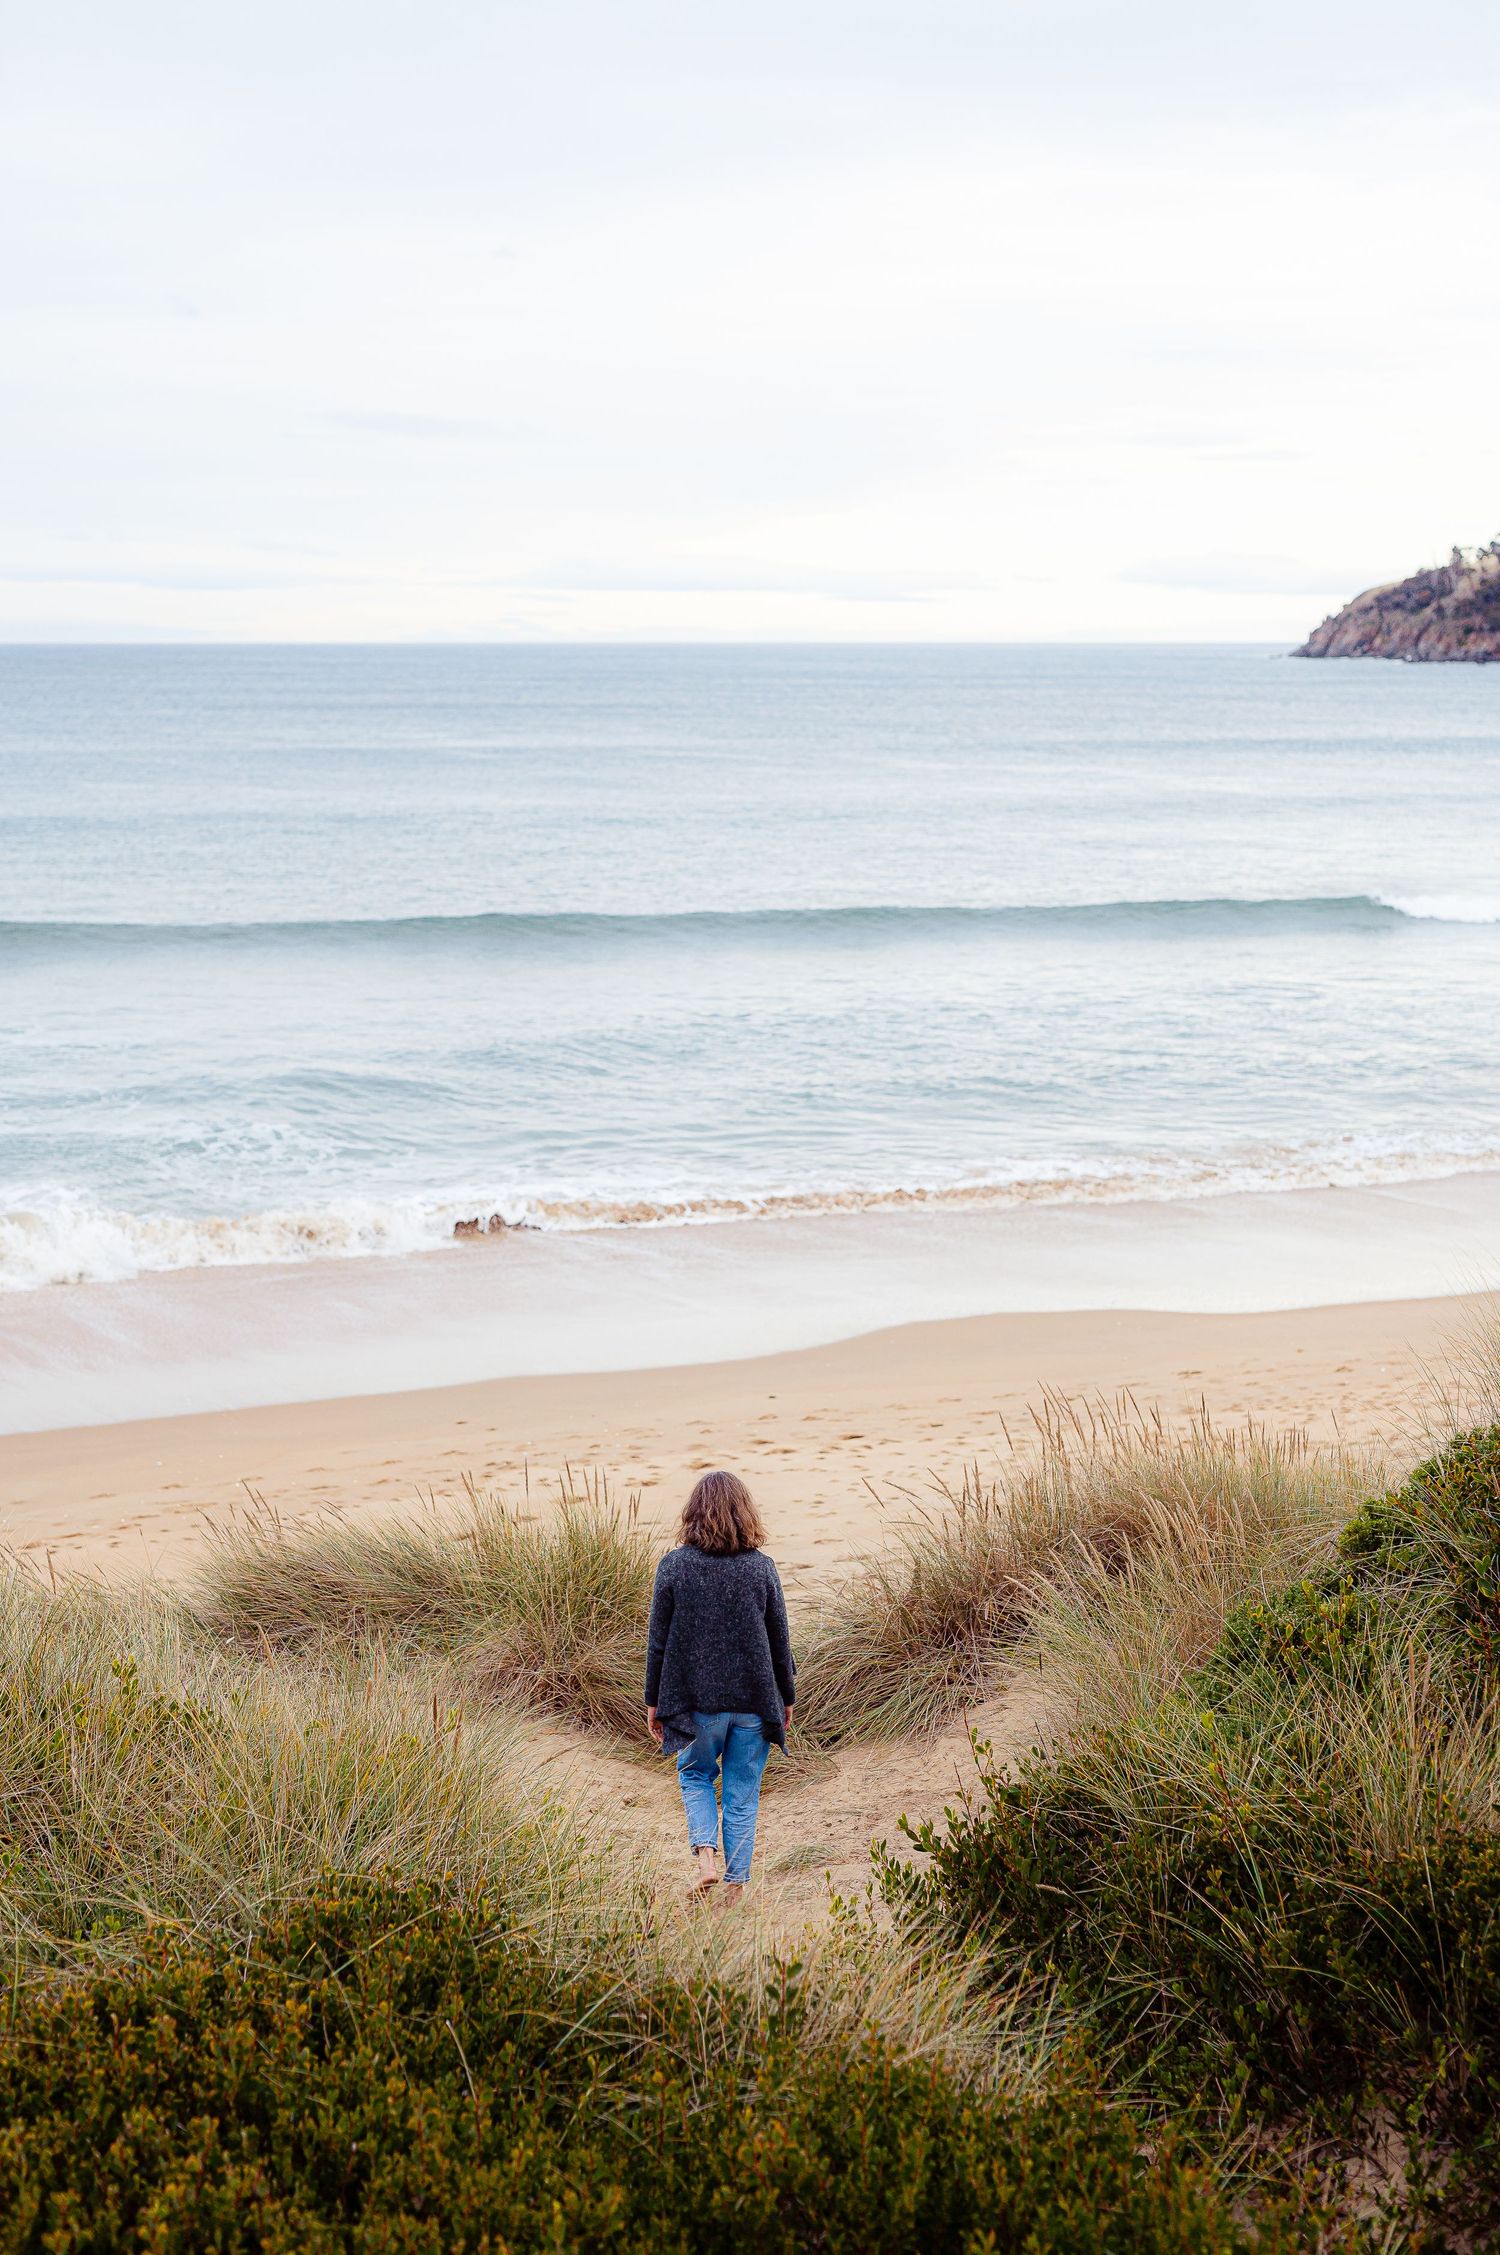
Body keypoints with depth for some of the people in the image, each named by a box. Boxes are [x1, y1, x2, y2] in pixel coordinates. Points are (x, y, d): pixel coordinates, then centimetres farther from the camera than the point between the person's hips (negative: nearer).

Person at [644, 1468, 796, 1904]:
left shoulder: (673, 1566, -8)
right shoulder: (762, 1567, -5)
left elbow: (658, 1642, -4)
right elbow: (779, 1642, 1)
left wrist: (654, 1701, 7)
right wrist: (786, 1697, 15)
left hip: (696, 1700, -1)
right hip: (753, 1701, 1)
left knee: (695, 1777, 20)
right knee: (743, 1793, 12)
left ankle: (706, 1853, -1)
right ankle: (736, 1883, 12)